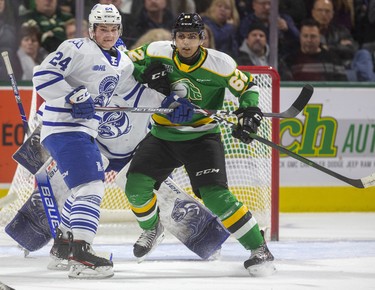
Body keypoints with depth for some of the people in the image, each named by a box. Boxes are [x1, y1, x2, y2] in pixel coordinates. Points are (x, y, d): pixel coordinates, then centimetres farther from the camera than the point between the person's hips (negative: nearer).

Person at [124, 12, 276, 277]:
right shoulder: (159, 52, -9)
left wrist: (249, 111, -19)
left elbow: (248, 86, 0)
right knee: (136, 184, -11)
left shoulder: (219, 63, -14)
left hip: (202, 137, -3)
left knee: (215, 194, -20)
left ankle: (259, 250, -13)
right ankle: (151, 228, 22)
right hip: (163, 135, 3)